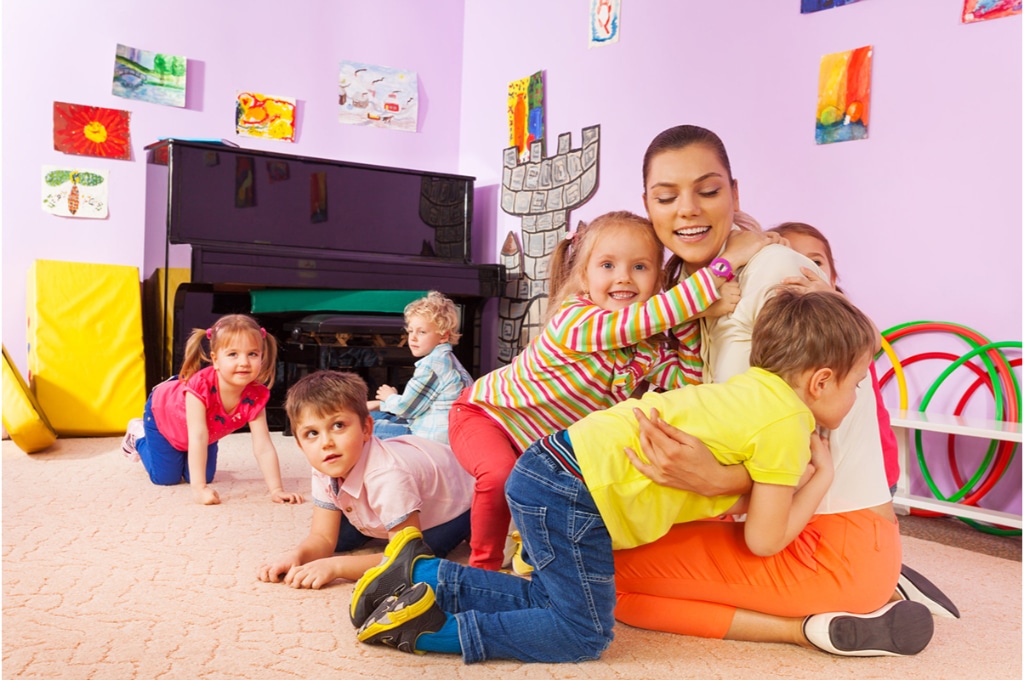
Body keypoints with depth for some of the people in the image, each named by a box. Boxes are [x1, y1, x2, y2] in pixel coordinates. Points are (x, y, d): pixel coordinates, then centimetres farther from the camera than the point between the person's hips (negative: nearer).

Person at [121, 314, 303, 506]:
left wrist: (276, 490, -38)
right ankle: (138, 433, 30)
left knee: (199, 476, 8)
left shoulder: (256, 396, -33)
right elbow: (197, 438, -46)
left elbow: (263, 447, -32)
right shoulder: (200, 385, -46)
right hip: (162, 411, -4)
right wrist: (198, 488, -49)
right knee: (166, 478, 5)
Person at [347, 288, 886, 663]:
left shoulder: (755, 388, 17)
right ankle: (430, 626, -3)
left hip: (553, 466, 9)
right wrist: (819, 482, 8)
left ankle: (424, 573, 17)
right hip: (576, 491, -9)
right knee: (584, 634, 1)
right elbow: (763, 540, -3)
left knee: (548, 601, 19)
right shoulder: (787, 423, -9)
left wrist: (795, 471, 16)